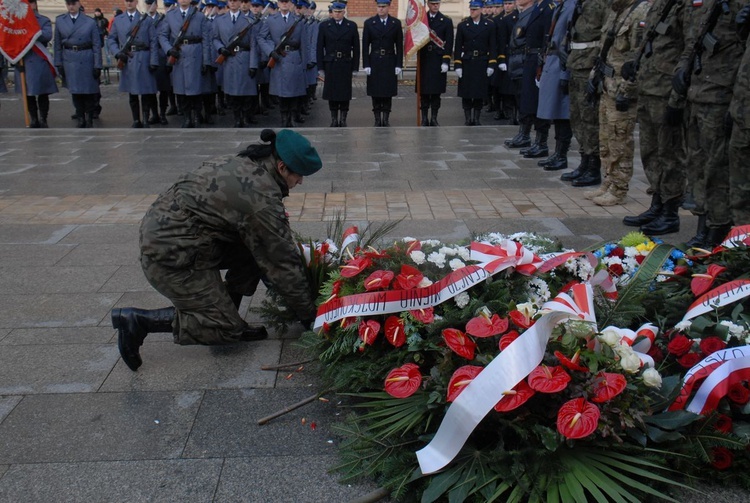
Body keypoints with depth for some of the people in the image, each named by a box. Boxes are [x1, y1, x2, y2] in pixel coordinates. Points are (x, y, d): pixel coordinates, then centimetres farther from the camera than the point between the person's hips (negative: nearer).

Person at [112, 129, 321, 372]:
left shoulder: (244, 163, 6)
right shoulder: (261, 196, -22)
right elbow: (282, 262, -14)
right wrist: (308, 314, -3)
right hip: (171, 254, -9)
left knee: (255, 253, 7)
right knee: (227, 328, -2)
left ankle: (230, 324, 12)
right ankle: (138, 320, -2)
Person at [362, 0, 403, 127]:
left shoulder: (396, 23, 2)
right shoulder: (369, 23, 1)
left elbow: (399, 46, 3)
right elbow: (365, 46, 1)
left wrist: (399, 65, -3)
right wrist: (366, 65, -6)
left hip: (390, 62, 0)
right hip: (374, 62, 0)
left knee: (388, 92, 2)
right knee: (375, 92, 2)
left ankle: (386, 119, 9)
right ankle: (377, 120, 9)